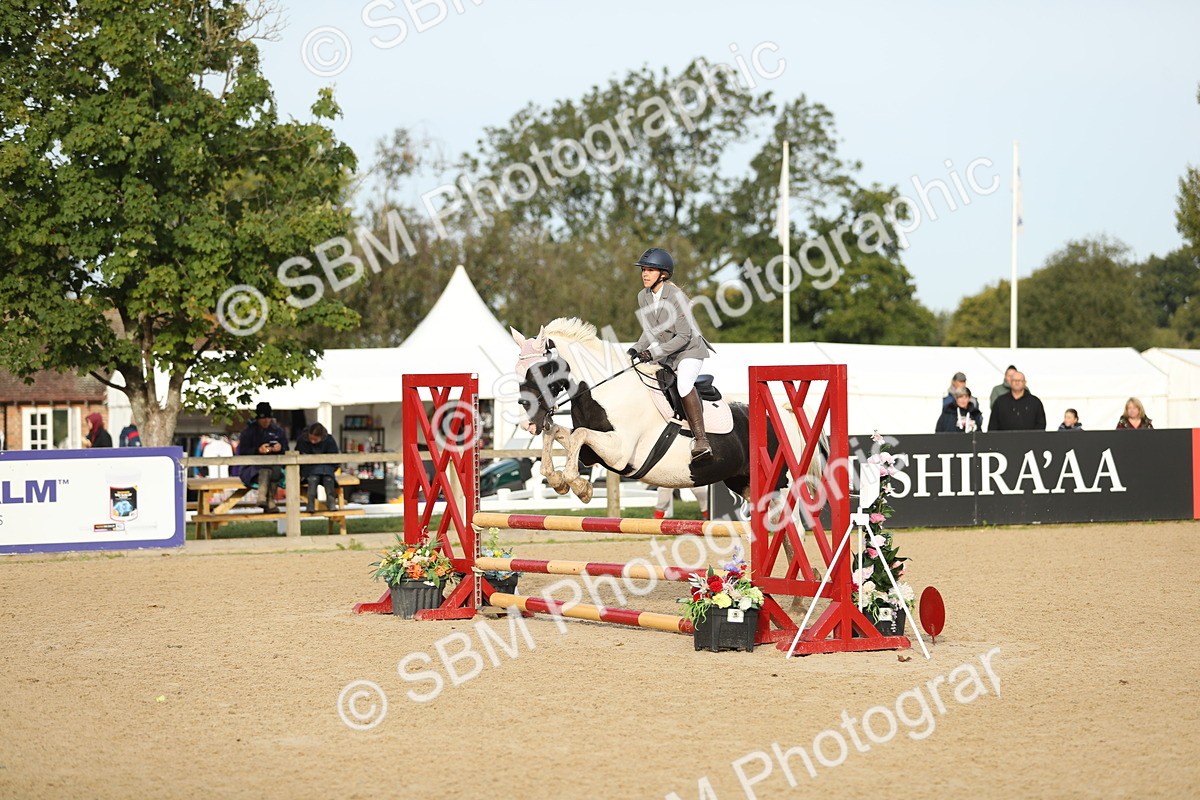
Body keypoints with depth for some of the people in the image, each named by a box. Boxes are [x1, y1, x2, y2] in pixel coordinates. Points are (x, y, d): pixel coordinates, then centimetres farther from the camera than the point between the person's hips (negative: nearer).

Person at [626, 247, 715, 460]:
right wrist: (637, 349, -10)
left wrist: (654, 352, -28)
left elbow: (683, 336, -22)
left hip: (689, 349, -9)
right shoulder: (644, 297, 0)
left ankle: (701, 441, -37)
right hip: (665, 353, 9)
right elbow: (650, 330, 9)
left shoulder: (676, 297, -22)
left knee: (683, 382, -34)